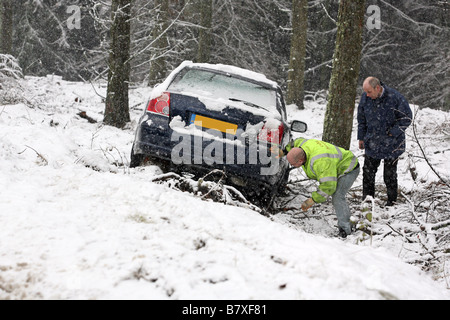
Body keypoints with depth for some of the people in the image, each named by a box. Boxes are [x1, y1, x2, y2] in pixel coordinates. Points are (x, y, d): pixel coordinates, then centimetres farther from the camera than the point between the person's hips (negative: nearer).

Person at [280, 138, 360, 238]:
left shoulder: (320, 162, -42)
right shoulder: (303, 145, -14)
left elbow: (328, 186, -39)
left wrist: (312, 201, -32)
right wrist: (283, 151, 18)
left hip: (349, 170, -11)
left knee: (337, 198, -21)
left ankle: (345, 230, -17)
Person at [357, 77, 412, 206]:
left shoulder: (395, 97, -18)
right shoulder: (365, 98, -4)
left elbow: (407, 117, -8)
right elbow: (361, 119, 12)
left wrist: (393, 132, -14)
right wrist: (361, 137, 13)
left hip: (391, 144, -4)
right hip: (372, 143, 4)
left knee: (390, 174, 2)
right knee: (368, 171, 8)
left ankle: (391, 201, 16)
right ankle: (367, 199, 21)